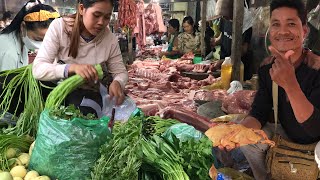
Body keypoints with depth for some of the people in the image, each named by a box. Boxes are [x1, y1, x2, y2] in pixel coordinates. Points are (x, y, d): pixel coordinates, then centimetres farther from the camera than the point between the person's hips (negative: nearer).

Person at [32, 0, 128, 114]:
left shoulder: (110, 39, -11)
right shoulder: (59, 27, -15)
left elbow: (120, 72, 0)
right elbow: (38, 69, -21)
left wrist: (117, 83, -26)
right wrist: (72, 68, -39)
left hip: (90, 94, 1)